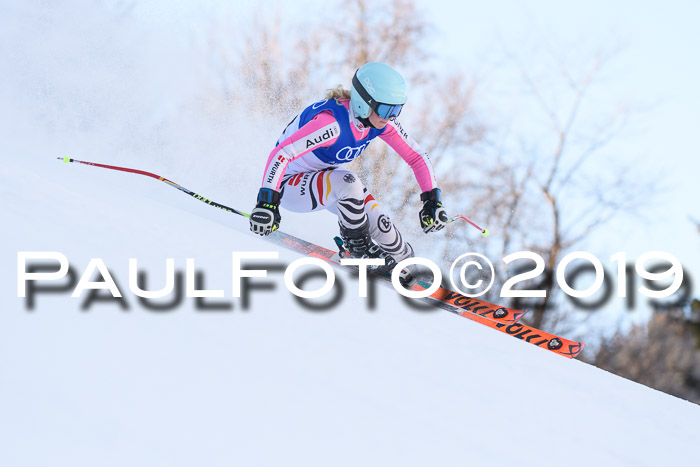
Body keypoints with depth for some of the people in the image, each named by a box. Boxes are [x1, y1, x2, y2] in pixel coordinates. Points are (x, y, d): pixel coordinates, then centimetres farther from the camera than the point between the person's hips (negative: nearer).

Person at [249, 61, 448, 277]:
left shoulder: (381, 121, -14)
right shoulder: (333, 122, -37)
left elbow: (416, 156, -4)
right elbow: (281, 154, -43)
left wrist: (432, 200, -14)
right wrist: (267, 202, -50)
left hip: (328, 181, 7)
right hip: (290, 185, -7)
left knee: (379, 224, -14)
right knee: (346, 183, -34)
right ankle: (358, 248, -11)